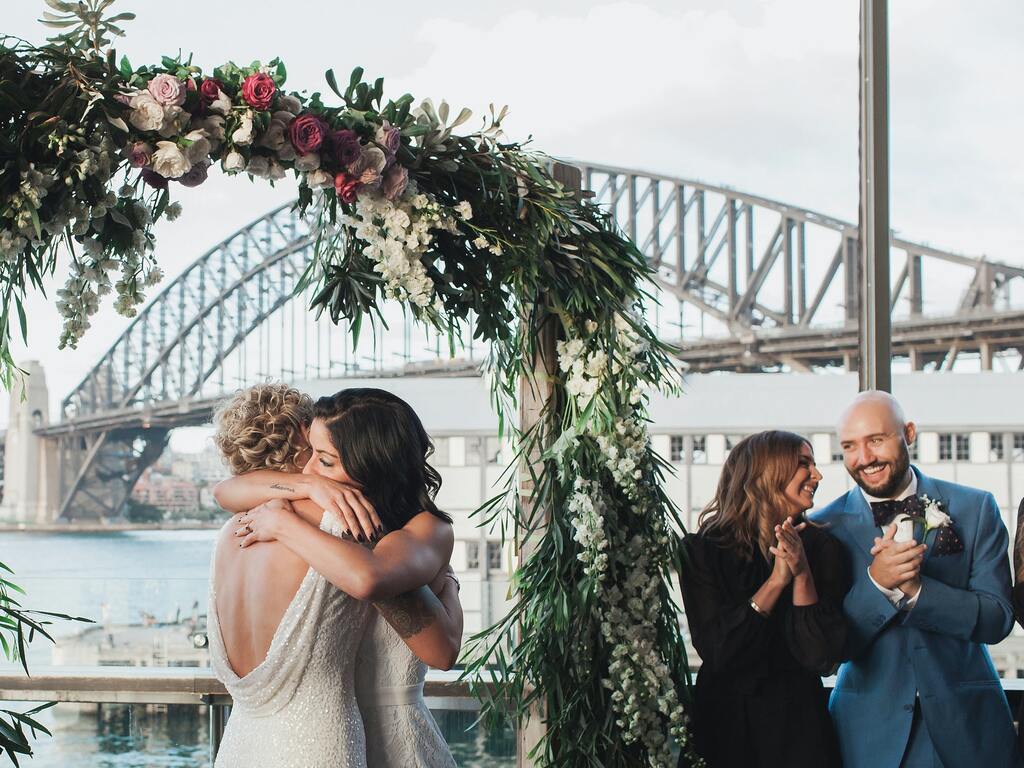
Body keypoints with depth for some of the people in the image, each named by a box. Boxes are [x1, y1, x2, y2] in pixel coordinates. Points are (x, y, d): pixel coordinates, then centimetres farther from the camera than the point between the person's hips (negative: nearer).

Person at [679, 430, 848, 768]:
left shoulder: (822, 547, -4)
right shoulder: (703, 549, -7)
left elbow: (821, 658, -11)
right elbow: (714, 650, -16)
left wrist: (802, 572, -20)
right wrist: (778, 578, -18)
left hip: (798, 726, 1)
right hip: (723, 724, -1)